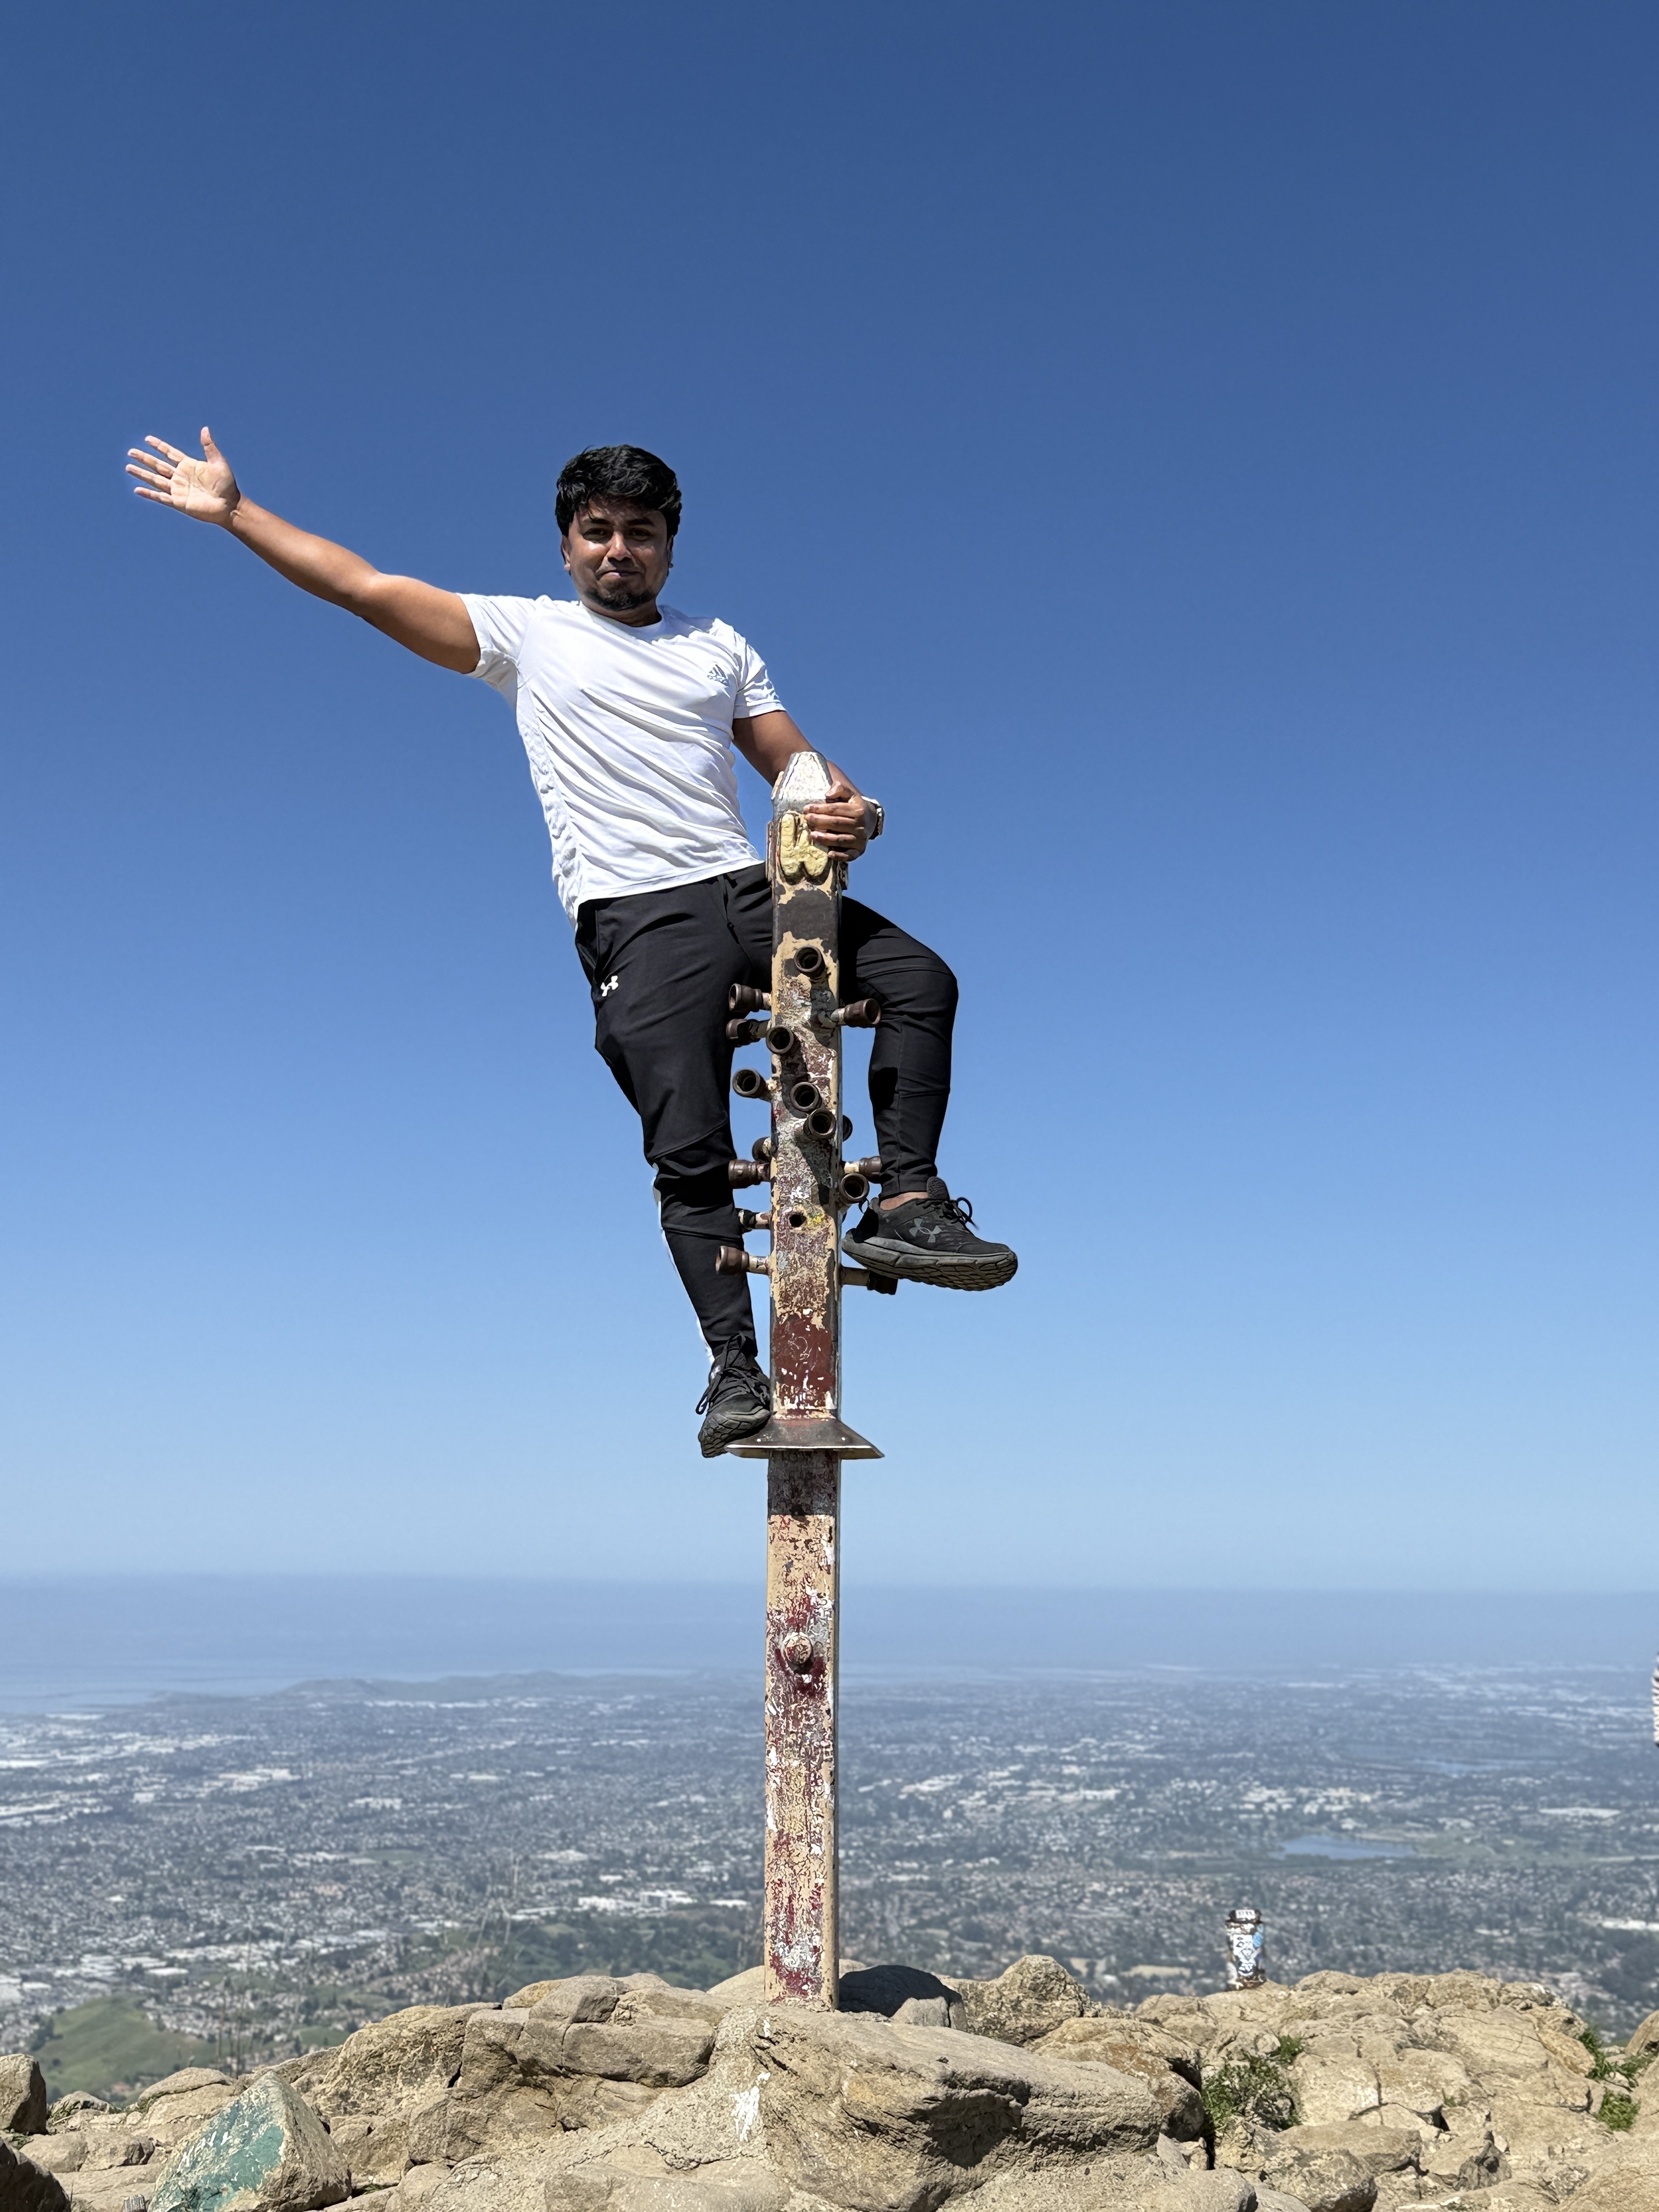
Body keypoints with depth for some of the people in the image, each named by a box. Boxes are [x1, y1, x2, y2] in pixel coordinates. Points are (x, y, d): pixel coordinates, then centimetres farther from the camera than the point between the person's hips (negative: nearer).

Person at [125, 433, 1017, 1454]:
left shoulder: (721, 645, 21)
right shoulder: (526, 633, 12)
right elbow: (365, 585, 8)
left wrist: (855, 814, -5)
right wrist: (233, 510, 3)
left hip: (752, 890, 4)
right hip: (638, 918, -4)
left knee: (921, 979, -13)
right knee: (690, 1154, -12)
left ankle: (908, 1205, -9)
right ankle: (736, 1369, -5)